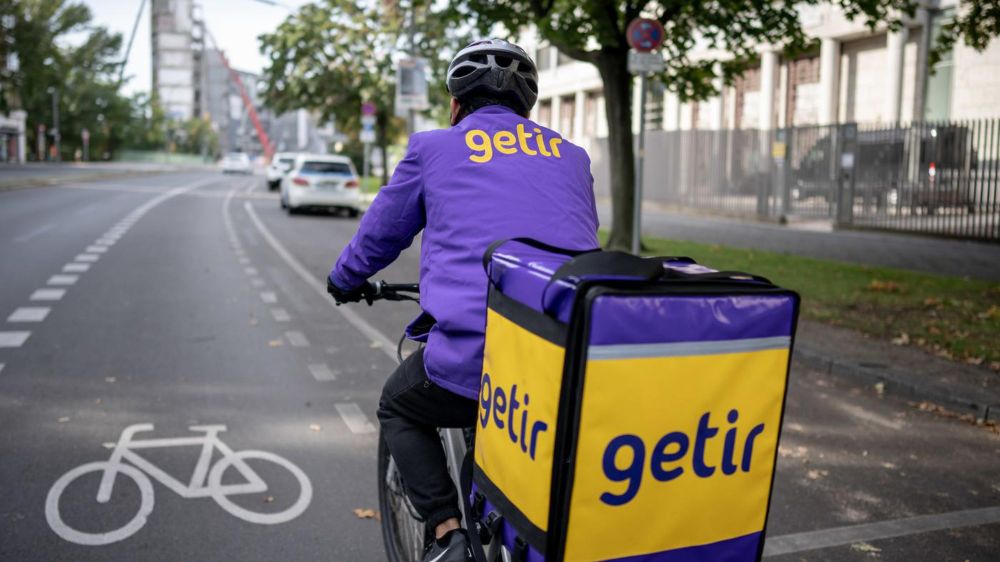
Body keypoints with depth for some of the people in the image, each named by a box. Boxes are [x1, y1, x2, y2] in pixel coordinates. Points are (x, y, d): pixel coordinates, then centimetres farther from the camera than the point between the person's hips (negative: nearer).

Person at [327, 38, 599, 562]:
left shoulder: (433, 148, 10)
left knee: (399, 409, 26)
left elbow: (379, 234, 22)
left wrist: (344, 281, 43)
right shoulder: (572, 156, 20)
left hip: (474, 353, -4)